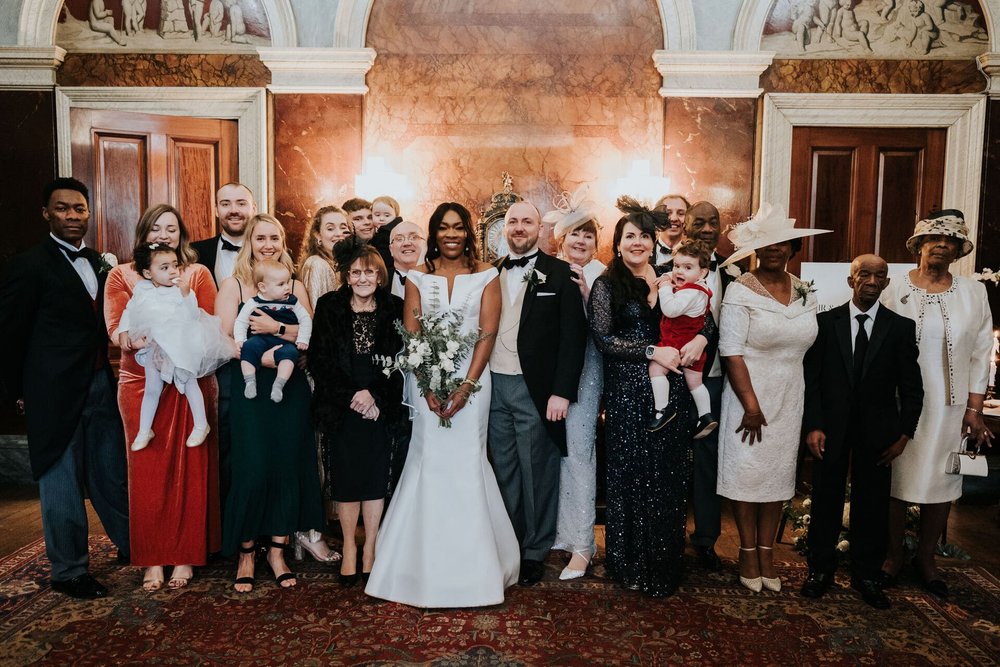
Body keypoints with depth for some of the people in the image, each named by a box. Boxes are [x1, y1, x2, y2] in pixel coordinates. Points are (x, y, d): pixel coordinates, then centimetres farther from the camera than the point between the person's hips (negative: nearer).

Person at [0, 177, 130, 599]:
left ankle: (130, 544, 33)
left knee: (111, 473, 17)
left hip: (101, 385, 6)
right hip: (56, 392, -6)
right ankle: (68, 572, 19)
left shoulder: (98, 264, 10)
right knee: (62, 482, 5)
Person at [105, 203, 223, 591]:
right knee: (147, 470, 3)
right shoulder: (121, 275, 8)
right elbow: (116, 331, -4)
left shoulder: (198, 274, 8)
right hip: (141, 383, 1)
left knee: (190, 468, 3)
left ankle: (185, 555, 15)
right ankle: (152, 559, 16)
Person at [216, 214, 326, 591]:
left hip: (290, 389, 3)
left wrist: (276, 328, -15)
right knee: (252, 470, -5)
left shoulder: (296, 287, 12)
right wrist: (265, 357, -17)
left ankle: (277, 551, 18)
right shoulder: (233, 285, 4)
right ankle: (245, 555, 14)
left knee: (289, 467, 3)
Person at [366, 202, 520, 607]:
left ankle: (471, 569, 14)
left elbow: (488, 334, -3)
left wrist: (465, 387, -12)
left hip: (470, 379, -1)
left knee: (466, 462, -1)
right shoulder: (418, 277, 8)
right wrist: (429, 387, -10)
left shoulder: (486, 276, 4)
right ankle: (427, 567, 13)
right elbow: (411, 335, 2)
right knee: (429, 462, 0)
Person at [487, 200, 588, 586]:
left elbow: (573, 335, -7)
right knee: (504, 471, 14)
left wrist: (561, 392, -13)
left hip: (536, 389, -4)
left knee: (537, 473, 6)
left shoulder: (559, 273, -3)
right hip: (494, 386, 4)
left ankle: (535, 551, 21)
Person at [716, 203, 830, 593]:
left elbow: (807, 346, 9)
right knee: (746, 472, 3)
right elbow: (731, 352, -15)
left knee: (778, 473, 11)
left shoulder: (804, 292, 6)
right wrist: (751, 404, -16)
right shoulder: (741, 291, -11)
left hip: (789, 399, 5)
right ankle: (748, 552, 18)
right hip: (748, 395, -5)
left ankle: (767, 552, 23)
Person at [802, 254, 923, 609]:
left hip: (877, 431, 1)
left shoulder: (901, 327, 2)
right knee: (826, 499, 8)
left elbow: (911, 386, 4)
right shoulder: (825, 322, 0)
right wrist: (812, 426, -9)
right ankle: (821, 569, 23)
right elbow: (811, 377, -2)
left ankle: (867, 575, 24)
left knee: (872, 503, 9)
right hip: (831, 428, 0)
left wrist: (904, 433, -3)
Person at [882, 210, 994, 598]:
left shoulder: (974, 293, 4)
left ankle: (926, 558, 26)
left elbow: (980, 355, 5)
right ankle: (893, 555, 23)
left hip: (950, 409, 2)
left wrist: (974, 410, 0)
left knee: (943, 482, 9)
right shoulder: (896, 292, -2)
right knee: (896, 480, 6)